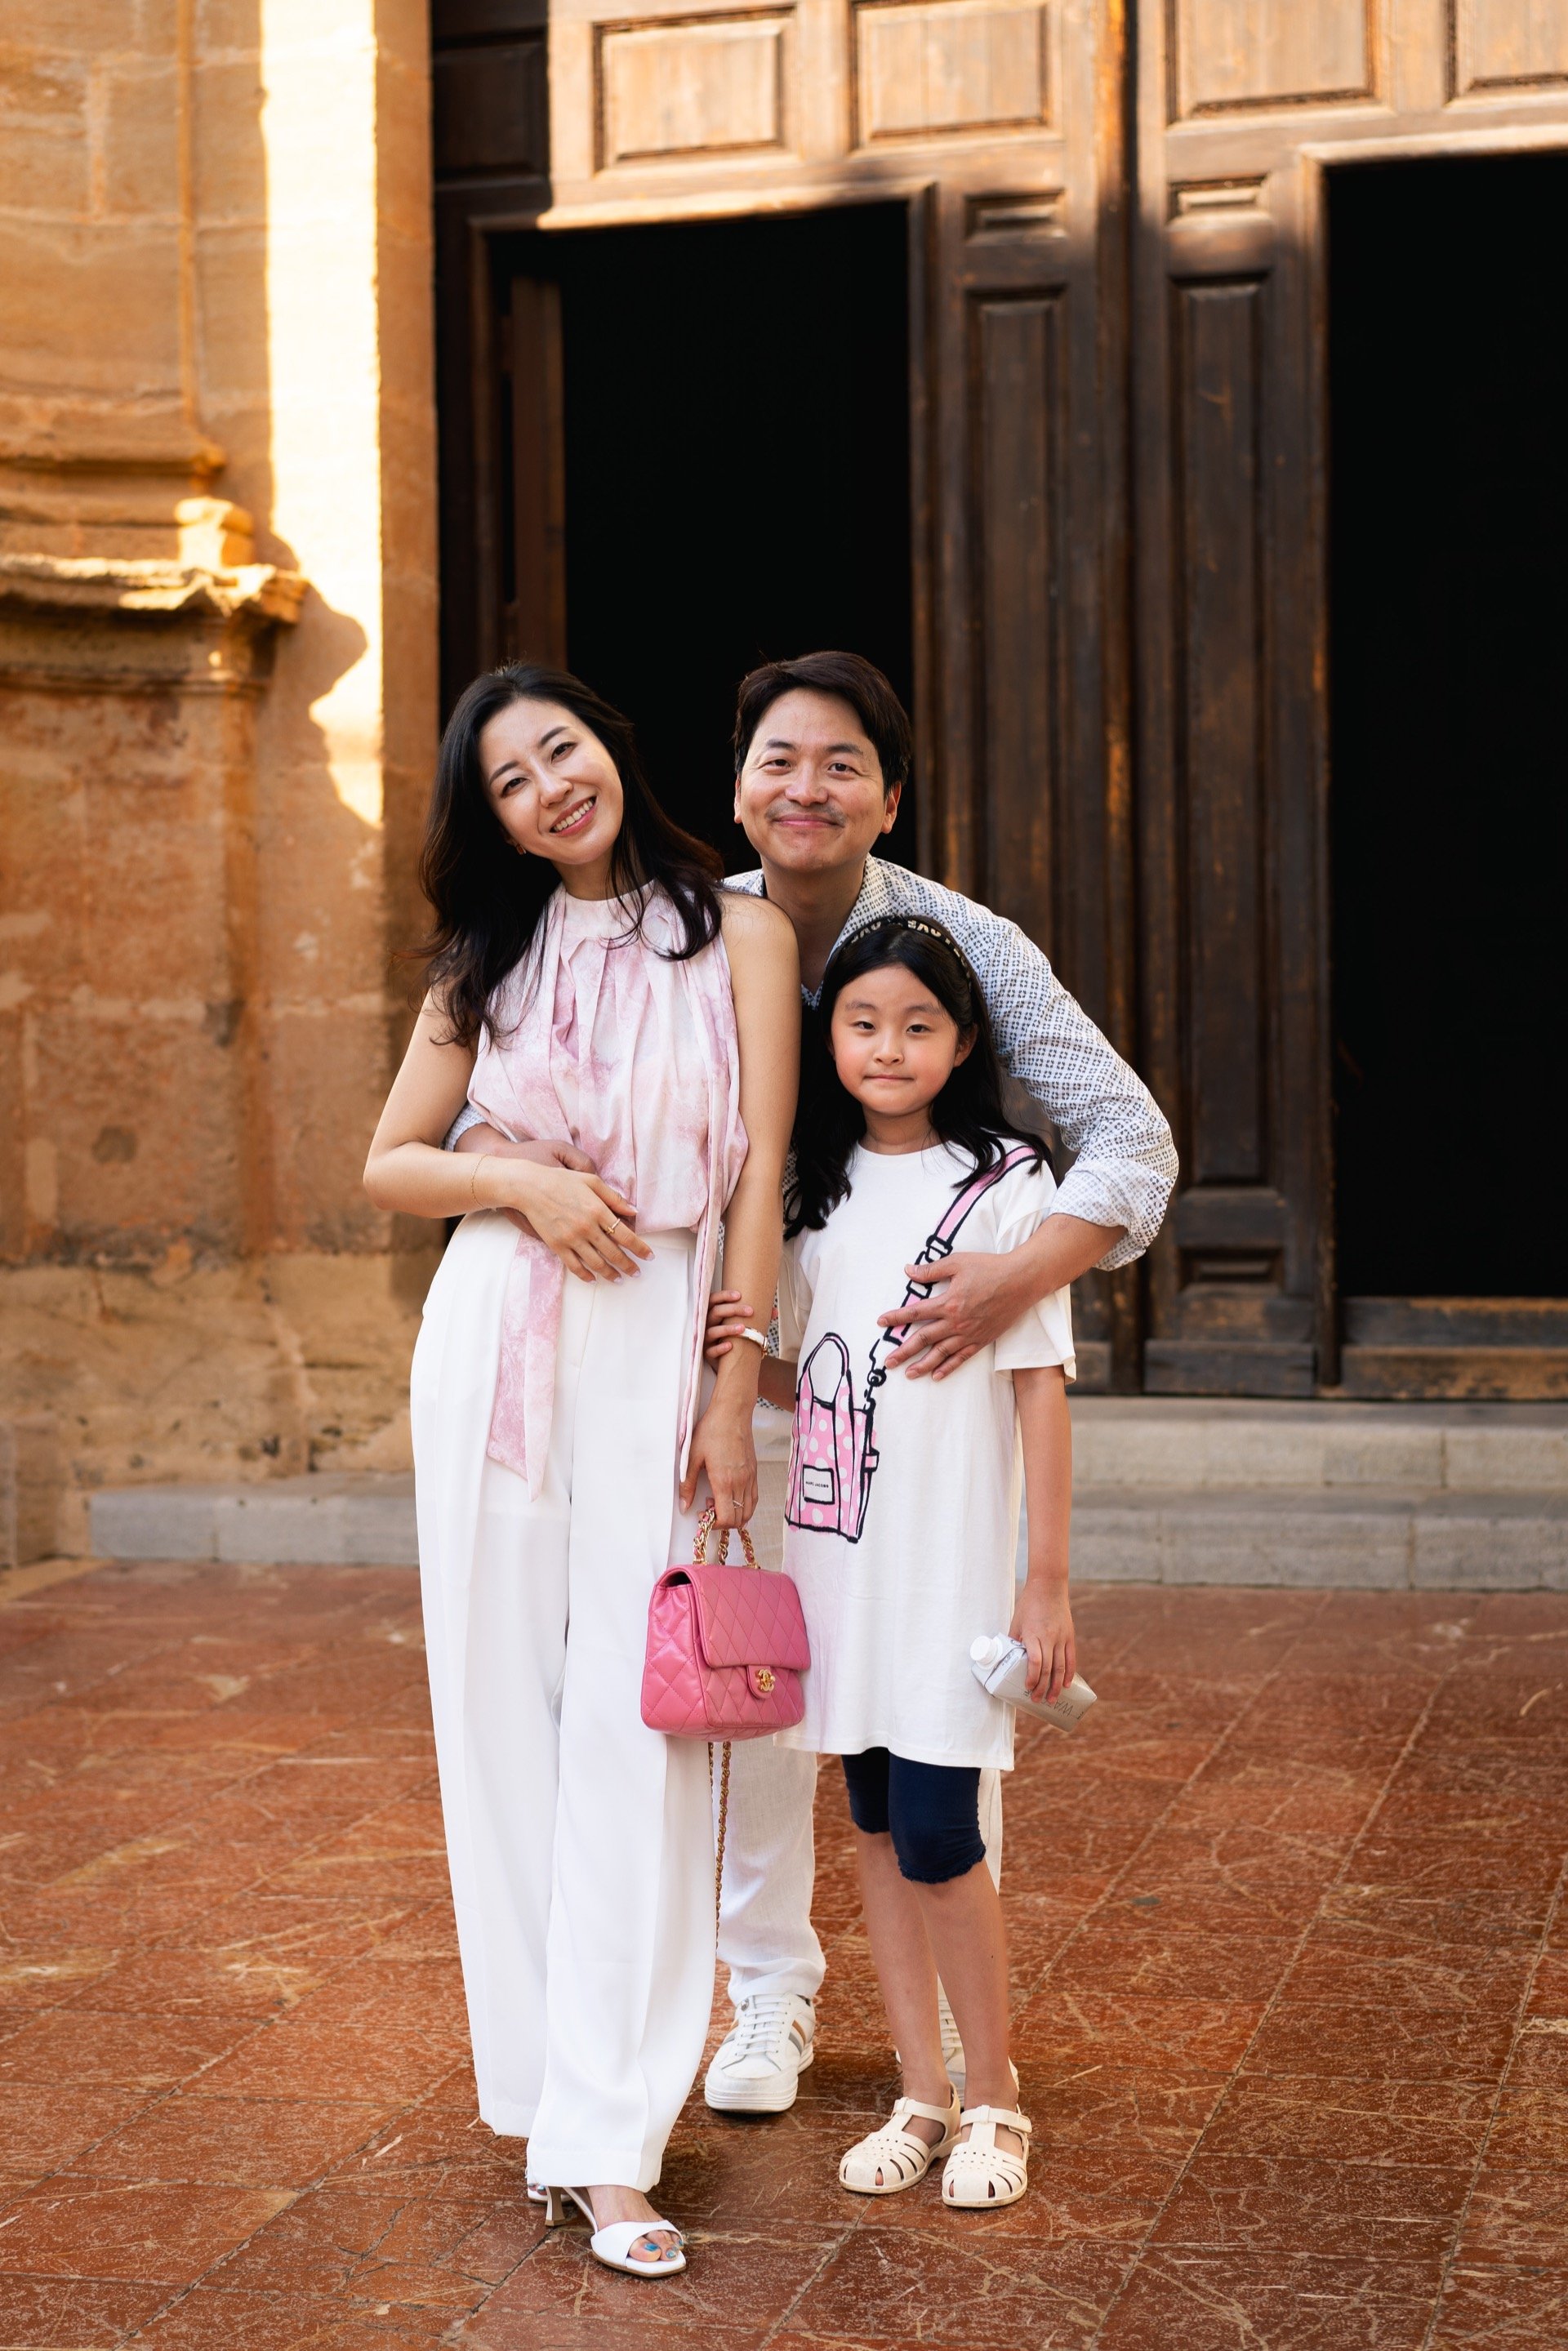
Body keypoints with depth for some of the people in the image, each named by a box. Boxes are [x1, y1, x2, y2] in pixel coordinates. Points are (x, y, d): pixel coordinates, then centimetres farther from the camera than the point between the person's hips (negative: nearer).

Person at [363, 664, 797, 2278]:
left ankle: (608, 2138, -3)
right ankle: (546, 2070, 18)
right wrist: (518, 1179, -6)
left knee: (637, 1725, -6)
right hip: (496, 1348, 3)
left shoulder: (738, 933, 3)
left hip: (663, 1346, -3)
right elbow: (387, 1166, 14)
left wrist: (733, 1395, -7)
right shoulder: (489, 964, 11)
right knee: (506, 1707, 4)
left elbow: (761, 1177, -1)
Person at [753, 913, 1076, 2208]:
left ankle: (993, 2100, 12)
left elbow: (1042, 1387, -7)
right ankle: (923, 2096, 22)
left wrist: (1049, 1580, -9)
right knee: (876, 1823, 10)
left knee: (936, 1835, -7)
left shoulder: (1005, 1186, -6)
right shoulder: (817, 1192, 9)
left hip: (953, 1559, -5)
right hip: (839, 1554, 5)